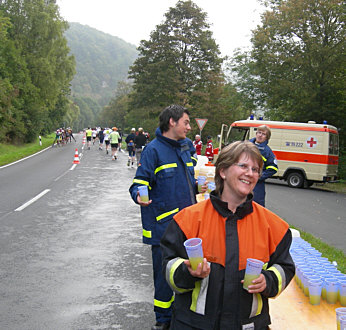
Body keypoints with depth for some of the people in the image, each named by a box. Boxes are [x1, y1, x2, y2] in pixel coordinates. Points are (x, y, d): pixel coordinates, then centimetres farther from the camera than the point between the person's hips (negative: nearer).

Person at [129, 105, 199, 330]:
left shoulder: (187, 147, 13)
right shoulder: (154, 149, -10)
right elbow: (139, 182, -11)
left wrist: (197, 186, 9)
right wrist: (139, 196, -31)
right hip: (163, 223, -7)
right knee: (165, 271, 2)